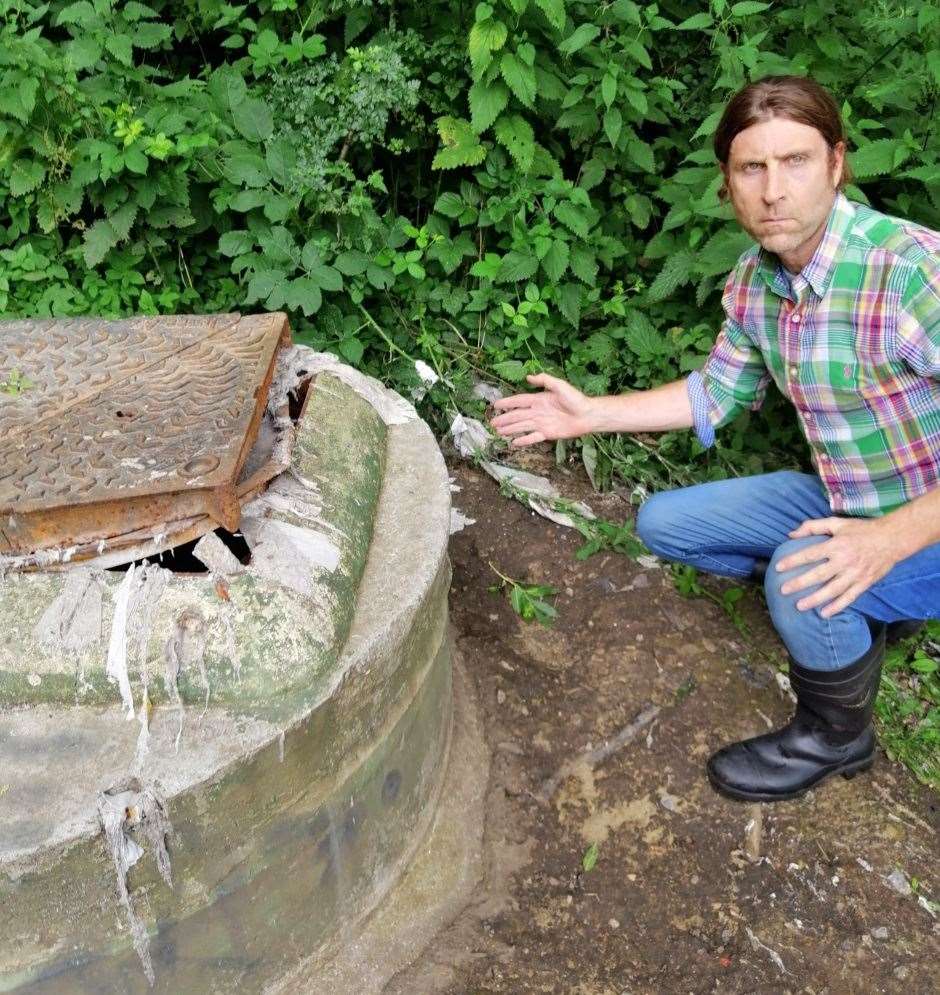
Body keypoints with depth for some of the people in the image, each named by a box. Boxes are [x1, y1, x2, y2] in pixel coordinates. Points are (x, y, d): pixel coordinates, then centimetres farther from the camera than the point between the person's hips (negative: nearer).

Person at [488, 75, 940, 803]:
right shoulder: (754, 282, -5)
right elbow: (718, 392, 11)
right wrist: (591, 413, 7)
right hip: (841, 500, 8)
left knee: (805, 576, -35)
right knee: (663, 521, 8)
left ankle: (835, 737, -2)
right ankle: (849, 614, 16)